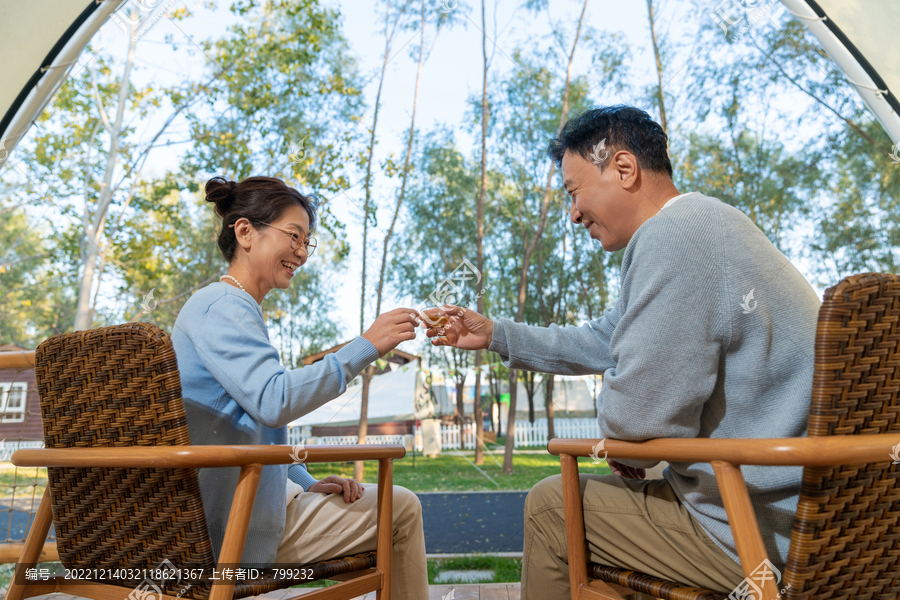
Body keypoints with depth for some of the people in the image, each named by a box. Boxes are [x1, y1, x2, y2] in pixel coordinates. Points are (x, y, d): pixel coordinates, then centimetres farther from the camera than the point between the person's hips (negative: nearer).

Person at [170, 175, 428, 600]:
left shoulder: (235, 308, 14)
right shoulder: (223, 307, -18)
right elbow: (274, 401, -34)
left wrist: (308, 485, 8)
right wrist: (366, 346, -28)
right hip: (236, 526, -10)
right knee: (401, 509, -5)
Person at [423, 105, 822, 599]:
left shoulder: (672, 235, -23)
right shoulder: (694, 227, 12)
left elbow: (636, 415, -27)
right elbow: (598, 343, 19)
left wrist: (622, 449, -3)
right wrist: (494, 334, 17)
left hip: (761, 530, -10)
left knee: (550, 505, 3)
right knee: (565, 491, 21)